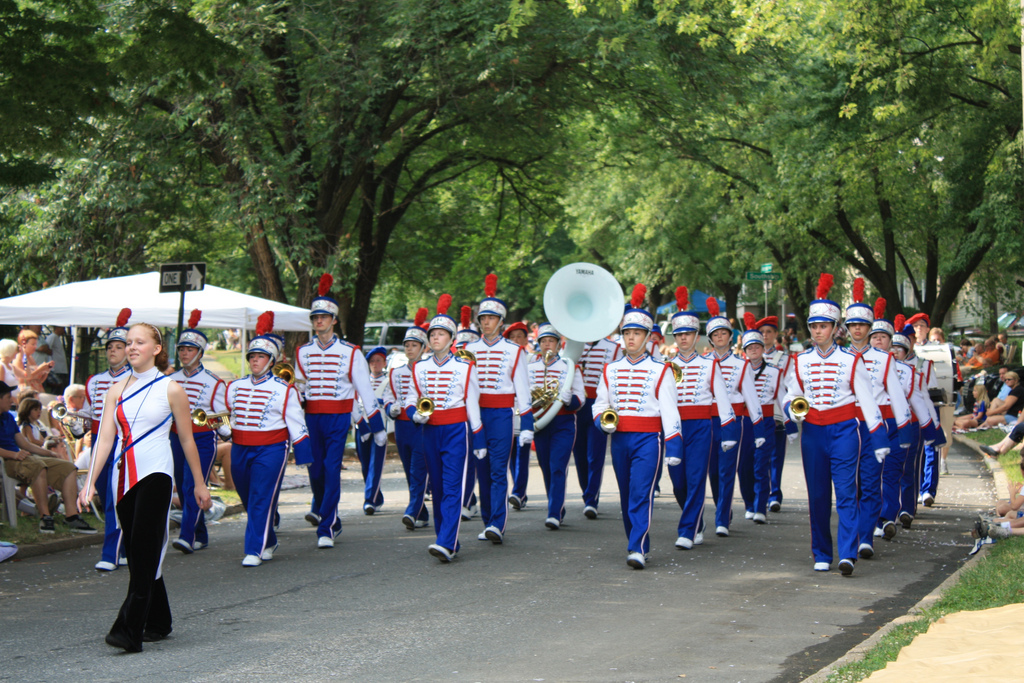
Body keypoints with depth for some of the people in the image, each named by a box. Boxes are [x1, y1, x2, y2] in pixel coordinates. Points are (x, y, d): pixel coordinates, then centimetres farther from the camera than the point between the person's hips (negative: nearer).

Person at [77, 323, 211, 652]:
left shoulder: (170, 390, 0)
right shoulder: (117, 390, 10)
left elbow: (187, 440, 6)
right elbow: (105, 437, 3)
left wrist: (199, 484, 10)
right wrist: (91, 481, -7)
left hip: (155, 473, -5)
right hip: (124, 475, 5)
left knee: (144, 551, -13)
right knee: (137, 553, 9)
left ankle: (129, 631, -18)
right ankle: (157, 622, 24)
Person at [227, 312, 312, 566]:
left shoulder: (284, 390, -1)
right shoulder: (235, 387, 11)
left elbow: (296, 424, 0)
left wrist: (304, 456, -2)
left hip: (271, 450, -5)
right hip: (240, 449, 5)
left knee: (261, 500, -10)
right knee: (248, 501, 12)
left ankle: (255, 550, -7)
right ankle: (269, 542, 30)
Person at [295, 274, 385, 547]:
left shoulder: (350, 353, -1)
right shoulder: (302, 353, 8)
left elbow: (365, 390, 1)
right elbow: (298, 389, 16)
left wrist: (378, 427, 1)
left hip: (338, 419, -3)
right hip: (311, 418, 3)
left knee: (332, 470, -10)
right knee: (315, 470, 7)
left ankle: (325, 528, -5)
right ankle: (322, 509, 37)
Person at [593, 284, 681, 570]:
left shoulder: (660, 371, 0)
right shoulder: (611, 370, 10)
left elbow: (669, 410, -2)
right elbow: (600, 403, 18)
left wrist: (673, 447, -8)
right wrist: (602, 420, -6)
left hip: (647, 439, -4)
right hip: (619, 439, 4)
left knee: (641, 493, -15)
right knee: (626, 497, 10)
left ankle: (637, 549, -20)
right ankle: (637, 545, 22)